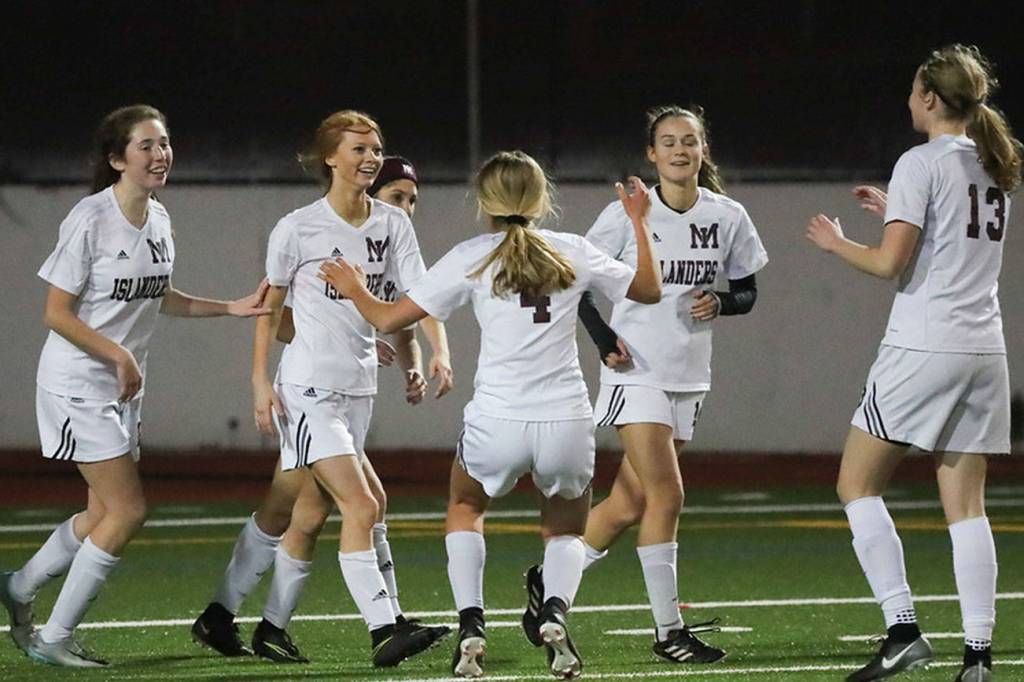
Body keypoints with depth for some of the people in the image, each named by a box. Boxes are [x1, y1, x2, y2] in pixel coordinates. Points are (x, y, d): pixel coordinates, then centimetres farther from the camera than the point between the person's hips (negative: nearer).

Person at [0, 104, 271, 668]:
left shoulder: (158, 219, 5)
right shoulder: (90, 220, -18)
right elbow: (57, 313, -15)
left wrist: (231, 308, 10)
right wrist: (118, 355, -21)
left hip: (123, 389, 8)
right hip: (77, 385, -8)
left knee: (104, 515, 12)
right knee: (128, 510, -12)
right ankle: (53, 637, -2)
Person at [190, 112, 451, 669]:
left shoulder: (392, 225, 6)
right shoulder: (298, 229, -6)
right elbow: (269, 305, 2)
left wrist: (436, 353, -16)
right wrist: (260, 381, -4)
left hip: (358, 388, 6)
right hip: (308, 388, -6)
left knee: (305, 516, 10)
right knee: (363, 505, -16)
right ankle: (385, 631, -18)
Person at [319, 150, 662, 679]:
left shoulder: (472, 257, 2)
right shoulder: (573, 253, 8)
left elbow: (388, 318, 3)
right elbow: (649, 291, 22)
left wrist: (354, 288, 23)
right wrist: (639, 222, 34)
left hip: (498, 424, -1)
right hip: (567, 424, 1)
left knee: (465, 506, 29)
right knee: (565, 531, 25)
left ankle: (470, 625, 8)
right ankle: (554, 611, -8)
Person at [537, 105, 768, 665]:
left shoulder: (728, 217, 3)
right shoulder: (628, 214, -7)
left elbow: (747, 291, 12)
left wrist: (720, 302, -11)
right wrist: (604, 340, -12)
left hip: (689, 377, 5)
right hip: (636, 372, -5)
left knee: (630, 502, 6)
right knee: (666, 493, -15)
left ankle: (549, 583, 26)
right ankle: (668, 630, -10)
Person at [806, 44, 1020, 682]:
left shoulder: (922, 163, -9)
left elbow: (890, 262, -14)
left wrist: (837, 243, 4)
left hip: (924, 346, -7)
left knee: (857, 484, 3)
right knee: (966, 504, 7)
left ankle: (904, 629, -8)